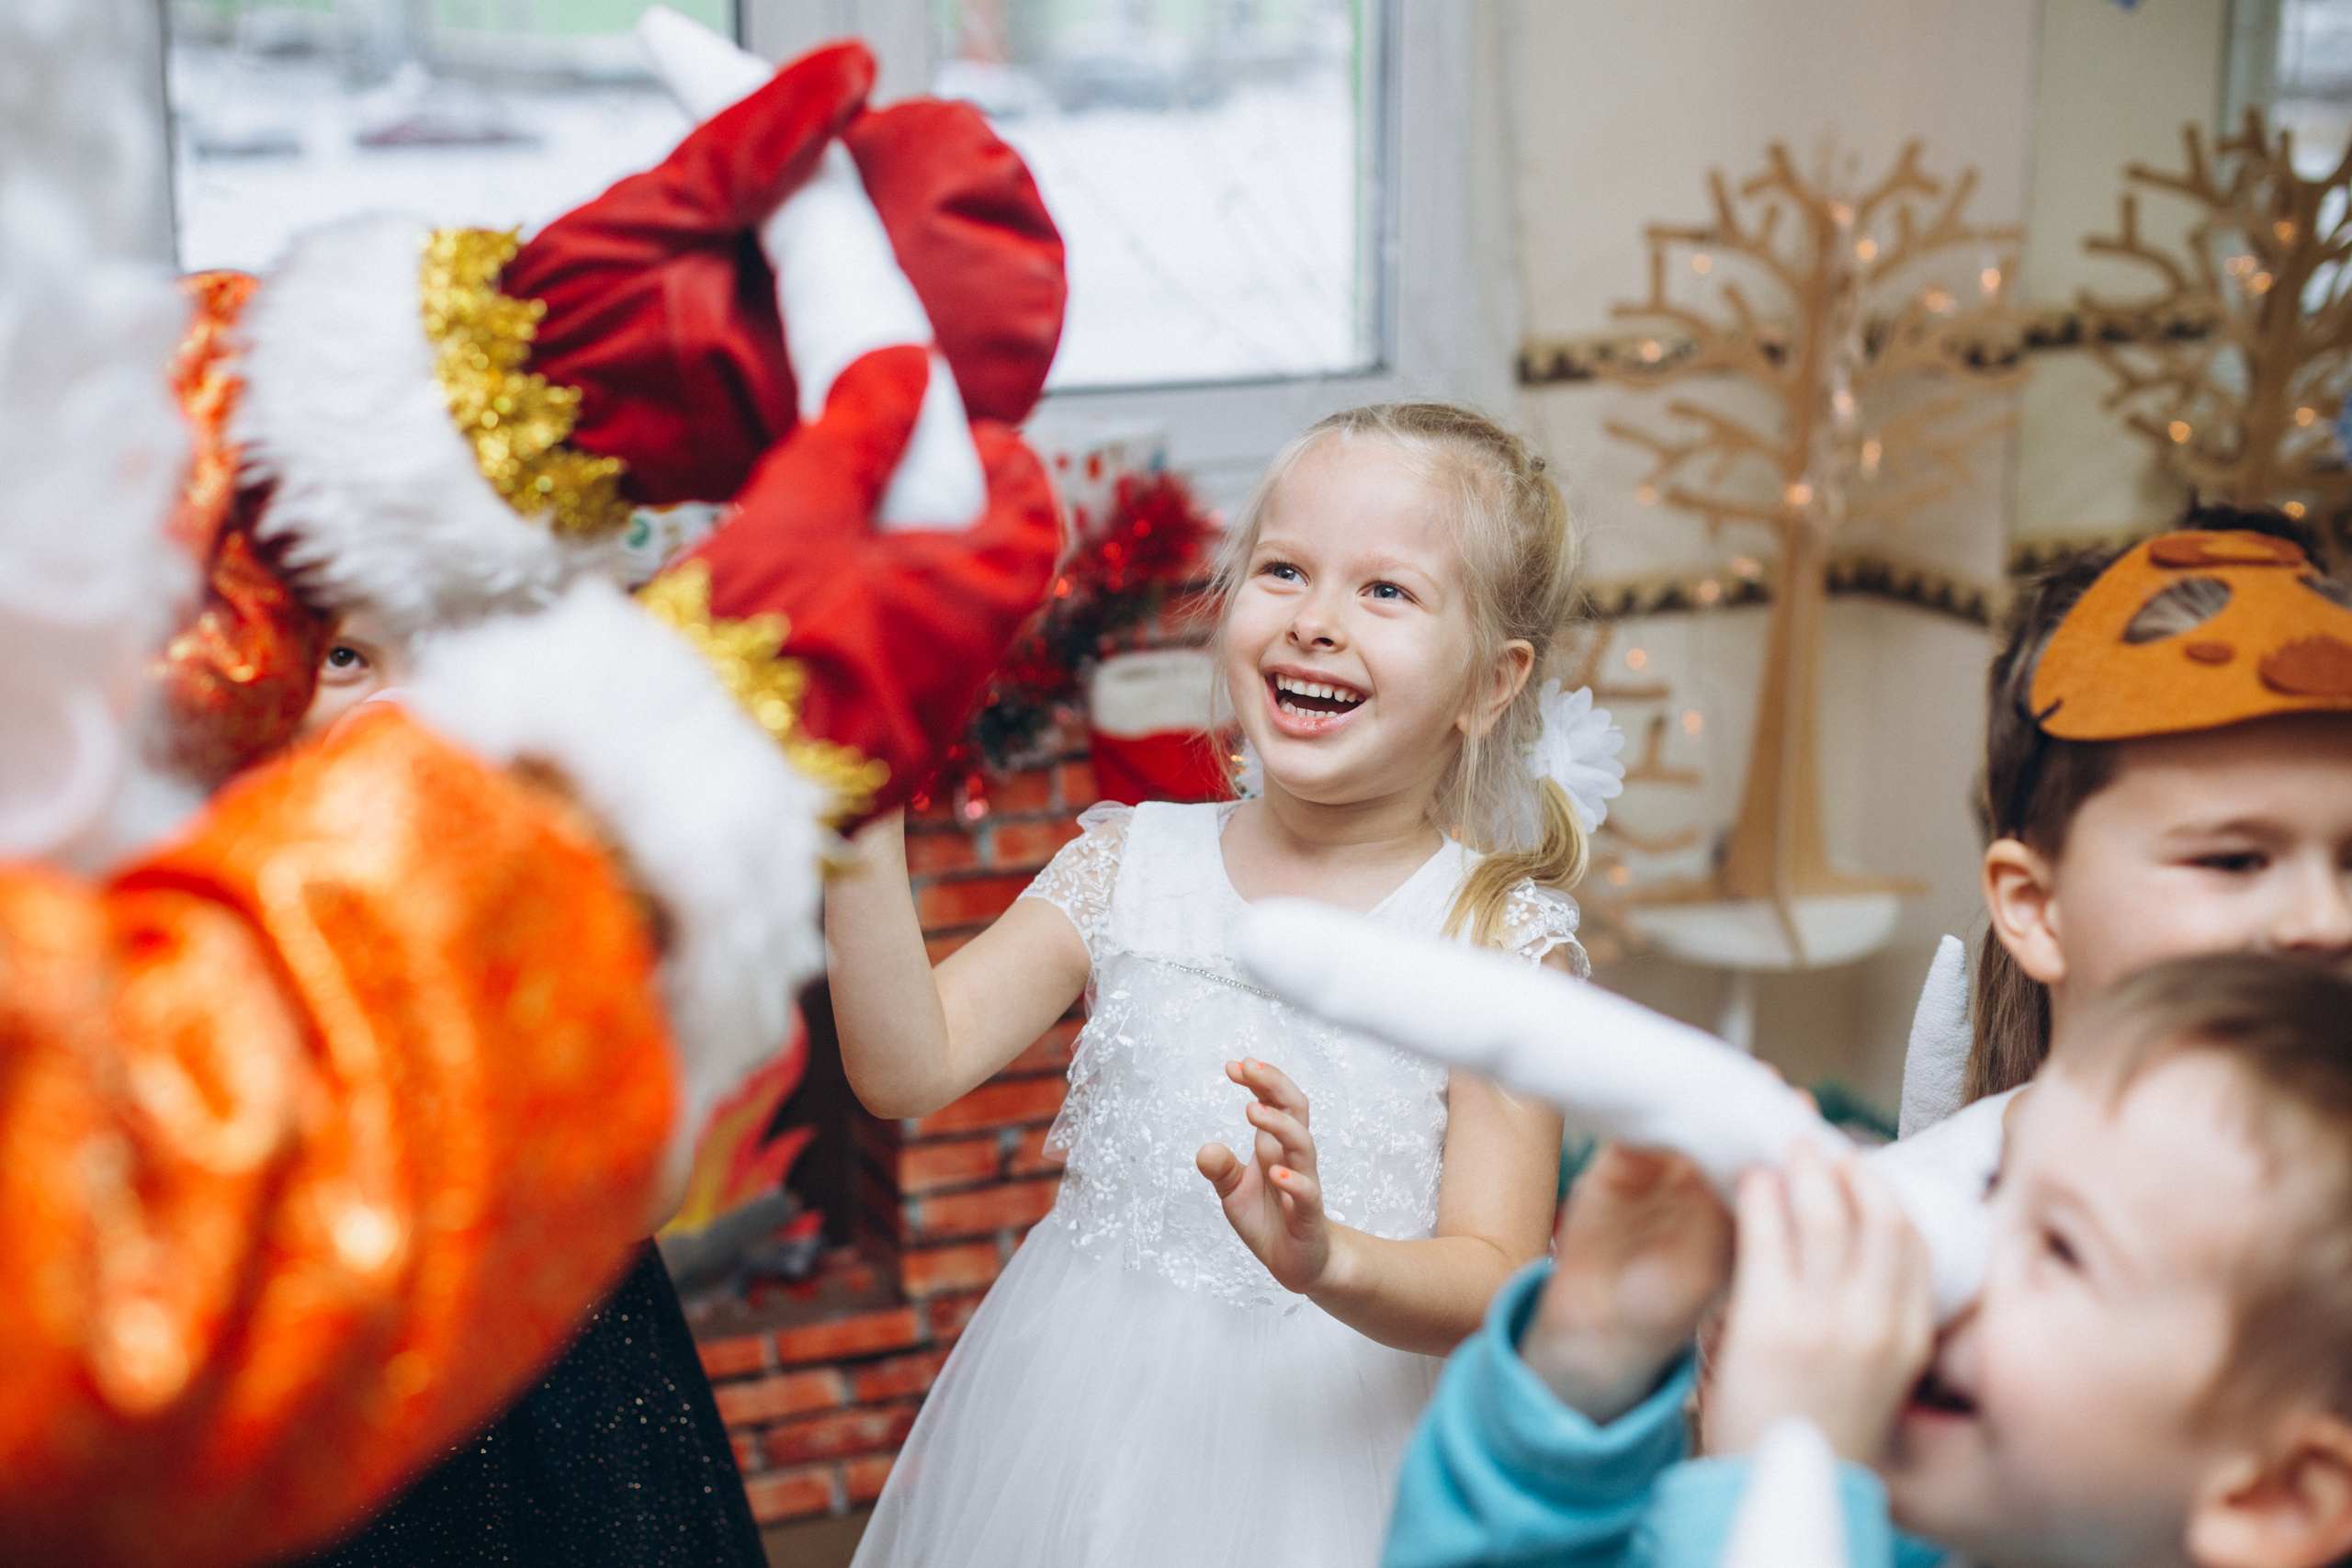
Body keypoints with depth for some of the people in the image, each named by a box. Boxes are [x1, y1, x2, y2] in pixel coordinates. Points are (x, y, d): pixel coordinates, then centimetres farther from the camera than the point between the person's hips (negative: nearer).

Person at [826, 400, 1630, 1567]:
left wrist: (1326, 1260, -35)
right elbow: (908, 1065, -11)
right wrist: (866, 805, -19)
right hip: (1079, 1422, 2)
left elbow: (1492, 1288, -15)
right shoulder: (1132, 866, -1)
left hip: (1331, 1428, -2)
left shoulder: (1499, 938, -10)